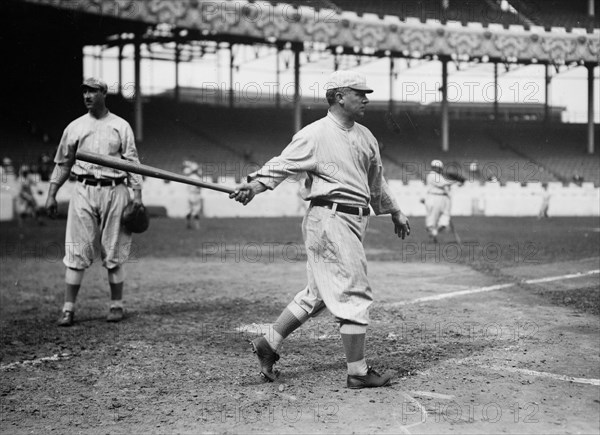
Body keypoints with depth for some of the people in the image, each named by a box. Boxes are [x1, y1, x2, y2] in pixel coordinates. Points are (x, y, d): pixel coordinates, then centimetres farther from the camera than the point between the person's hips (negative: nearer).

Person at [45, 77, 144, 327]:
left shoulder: (121, 126, 7)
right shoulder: (74, 127, 11)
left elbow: (132, 162, 4)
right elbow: (62, 163, 15)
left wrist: (137, 194, -5)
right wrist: (51, 195, 9)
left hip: (114, 191, -1)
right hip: (84, 191, 1)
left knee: (114, 251, 2)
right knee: (76, 252, -4)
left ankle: (116, 306, 12)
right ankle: (68, 309, -2)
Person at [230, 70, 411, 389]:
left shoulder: (365, 136, 18)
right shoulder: (315, 134, -7)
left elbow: (376, 181, 30)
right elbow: (283, 163, -17)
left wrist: (394, 212, 38)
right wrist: (257, 183, -35)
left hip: (355, 220, 9)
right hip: (330, 217, -9)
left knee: (318, 294, 13)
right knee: (354, 294, -7)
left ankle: (268, 344, 23)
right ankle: (358, 372, 1)